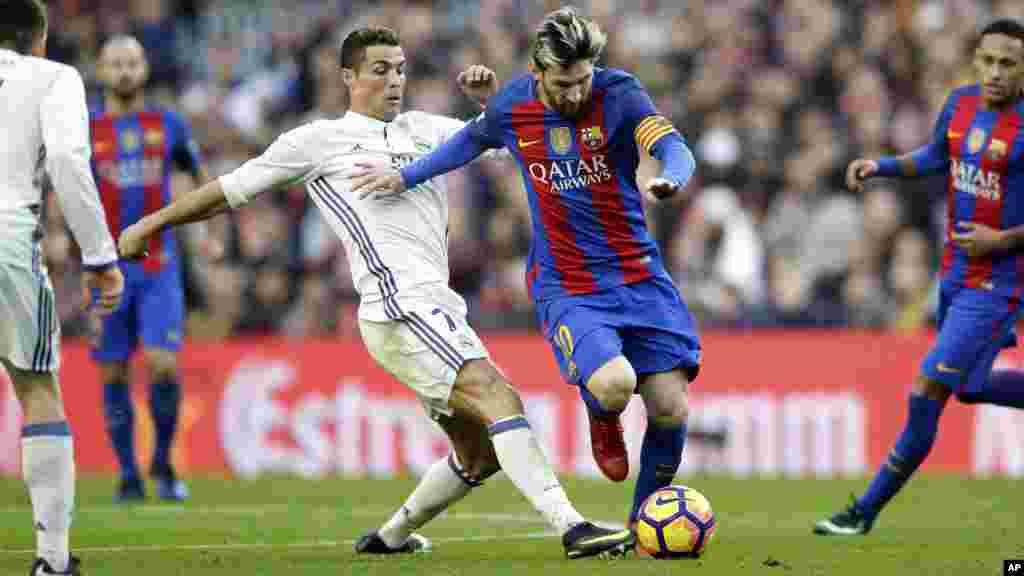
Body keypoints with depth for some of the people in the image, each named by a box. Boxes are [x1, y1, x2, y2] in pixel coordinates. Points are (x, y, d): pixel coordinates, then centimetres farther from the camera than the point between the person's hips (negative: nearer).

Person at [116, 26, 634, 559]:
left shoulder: (424, 130, 22)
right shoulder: (320, 140, 6)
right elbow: (232, 188, 13)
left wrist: (493, 98, 4)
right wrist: (150, 225, 19)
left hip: (438, 310, 8)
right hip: (401, 308, -8)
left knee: (481, 453, 10)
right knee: (497, 395, -23)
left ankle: (390, 536, 27)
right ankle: (572, 528, -32)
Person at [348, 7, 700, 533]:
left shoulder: (618, 94, -11)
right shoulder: (512, 107, -4)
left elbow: (674, 148, -26)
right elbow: (472, 140, 19)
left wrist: (669, 178, -49)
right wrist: (406, 177, 23)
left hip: (638, 277, 1)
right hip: (565, 288, -1)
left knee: (670, 409, -7)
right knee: (613, 384, -28)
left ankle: (645, 520, 19)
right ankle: (602, 418, 11)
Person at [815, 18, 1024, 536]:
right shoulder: (960, 103, 1)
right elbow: (936, 157, 21)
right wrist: (878, 166, 6)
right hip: (954, 274, 8)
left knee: (926, 395, -8)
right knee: (971, 388, 21)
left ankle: (866, 511, 2)